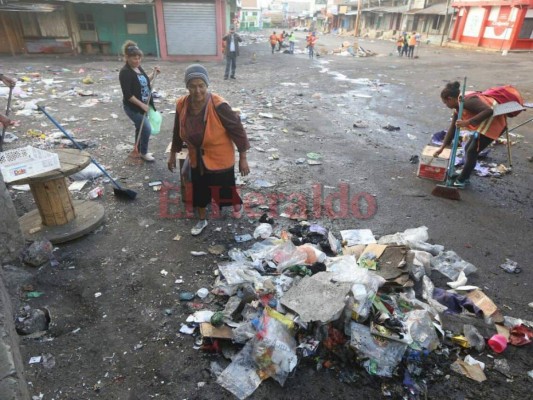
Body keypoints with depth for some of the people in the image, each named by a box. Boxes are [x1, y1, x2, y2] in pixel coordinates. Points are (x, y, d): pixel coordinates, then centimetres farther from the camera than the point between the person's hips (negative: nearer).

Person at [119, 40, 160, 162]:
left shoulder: (138, 68, 5)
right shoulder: (125, 72, -20)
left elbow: (144, 82, 19)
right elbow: (127, 95, -23)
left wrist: (153, 74, 4)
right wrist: (142, 105, -23)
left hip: (143, 105, 8)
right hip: (133, 107, -8)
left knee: (140, 128, 18)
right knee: (147, 129, -8)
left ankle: (140, 151, 34)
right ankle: (144, 153, 11)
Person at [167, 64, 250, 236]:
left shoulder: (219, 106, -26)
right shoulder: (182, 104, -10)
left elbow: (237, 131, -18)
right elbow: (178, 131, 6)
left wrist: (243, 159, -14)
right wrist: (173, 154, 14)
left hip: (220, 160, -4)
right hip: (196, 160, 5)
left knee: (224, 191, 11)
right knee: (199, 191, 18)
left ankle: (237, 203, 48)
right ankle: (202, 220, 45)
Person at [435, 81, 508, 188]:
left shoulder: (467, 100, -24)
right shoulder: (458, 107, 7)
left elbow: (488, 110, -34)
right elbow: (452, 128, 13)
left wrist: (468, 122, -35)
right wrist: (442, 148, 15)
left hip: (494, 123, -10)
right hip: (485, 123, 10)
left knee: (472, 151, -5)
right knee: (468, 148, 13)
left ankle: (461, 181, 5)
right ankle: (464, 176, 25)